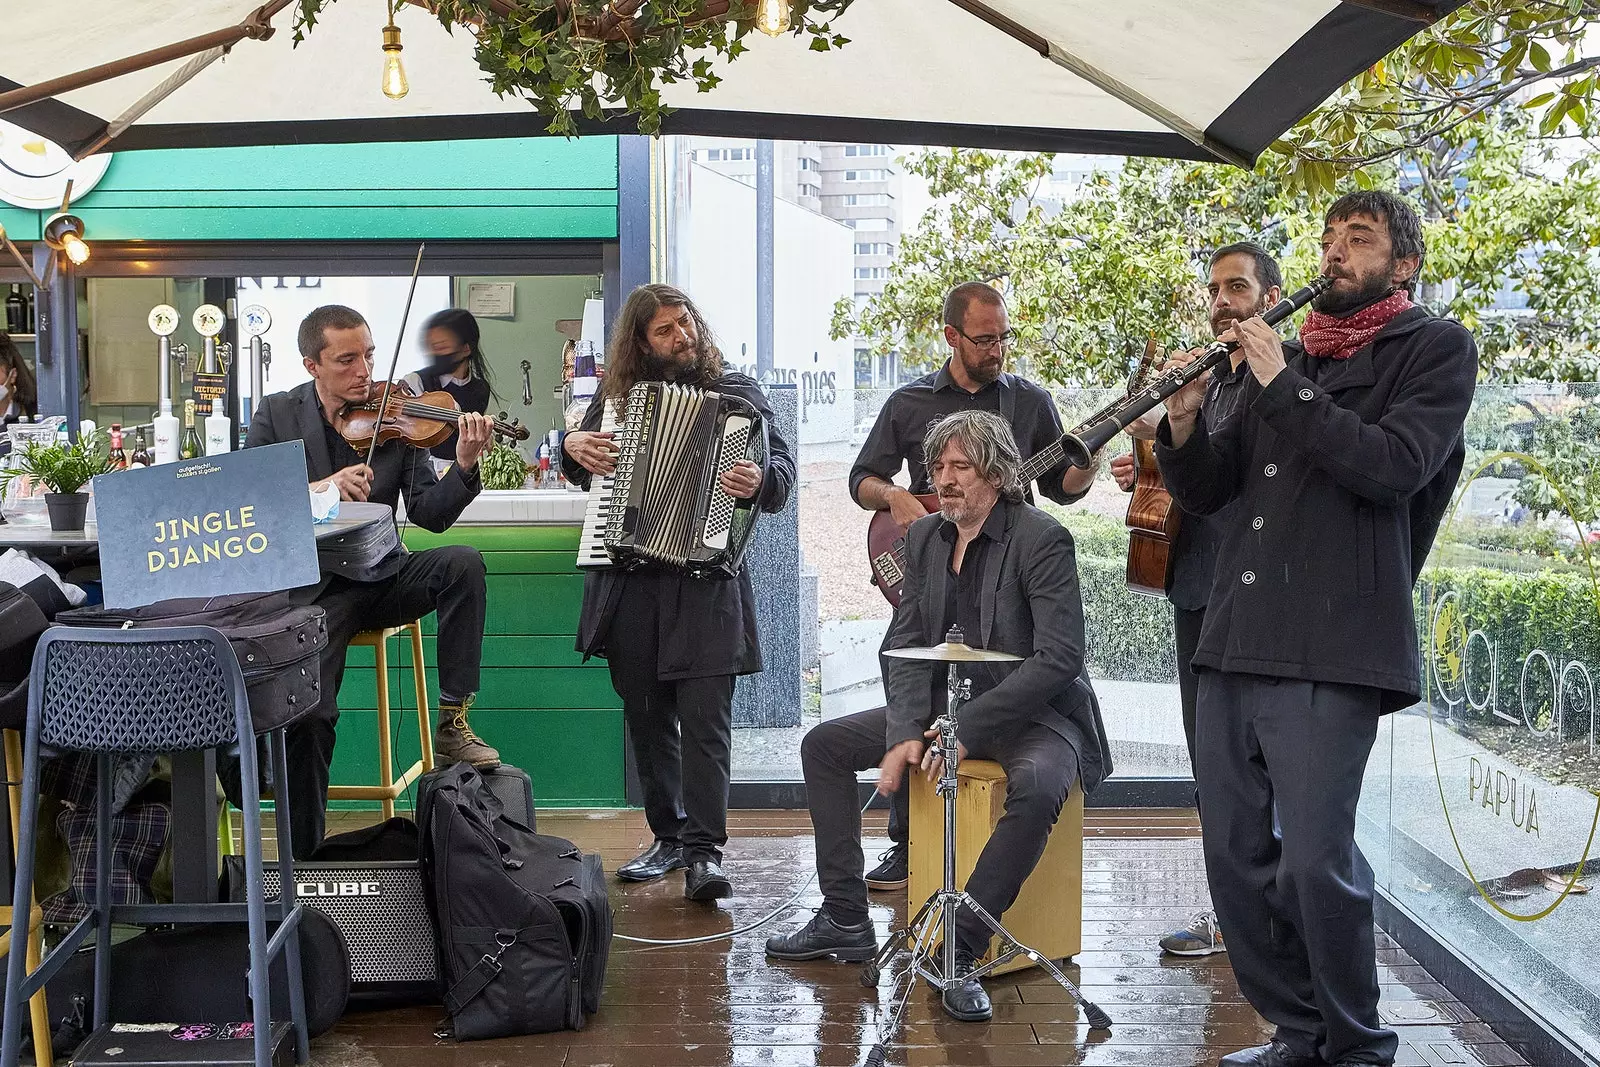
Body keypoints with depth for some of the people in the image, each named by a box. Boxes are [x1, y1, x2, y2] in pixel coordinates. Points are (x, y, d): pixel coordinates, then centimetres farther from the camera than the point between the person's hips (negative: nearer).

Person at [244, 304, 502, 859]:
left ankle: (452, 724, -18)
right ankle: (306, 855, 0)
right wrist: (319, 488, -24)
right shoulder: (277, 416, 1)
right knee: (307, 712, -20)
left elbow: (429, 514, -5)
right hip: (312, 588, -2)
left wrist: (464, 467, -25)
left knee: (463, 563, -27)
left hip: (380, 577, 2)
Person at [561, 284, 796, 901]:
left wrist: (761, 479, -24)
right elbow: (584, 470, 26)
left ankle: (704, 852, -8)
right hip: (629, 583, 4)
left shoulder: (736, 393, 5)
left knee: (705, 718, -9)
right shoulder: (614, 397, 13)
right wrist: (572, 446, 4)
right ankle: (668, 837, 22)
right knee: (646, 716, 10)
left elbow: (782, 463, -2)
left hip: (705, 579, -4)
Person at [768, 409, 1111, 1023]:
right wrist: (905, 733, -13)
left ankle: (960, 950, -28)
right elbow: (903, 645, 4)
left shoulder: (1042, 540, -17)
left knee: (1037, 786, -39)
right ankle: (845, 921, 7)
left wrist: (967, 730, -26)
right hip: (943, 706, 7)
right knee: (824, 744, 3)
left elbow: (1059, 659, -24)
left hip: (1033, 713, -7)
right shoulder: (924, 537, 5)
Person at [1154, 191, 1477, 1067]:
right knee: (1235, 854, 6)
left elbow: (1393, 466, -13)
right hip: (1234, 639, 6)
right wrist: (1185, 420, -2)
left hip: (1332, 649, -6)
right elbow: (1205, 491, 17)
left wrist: (1285, 386, -11)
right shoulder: (1282, 358, 21)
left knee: (1315, 861, -11)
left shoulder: (1435, 350, 5)